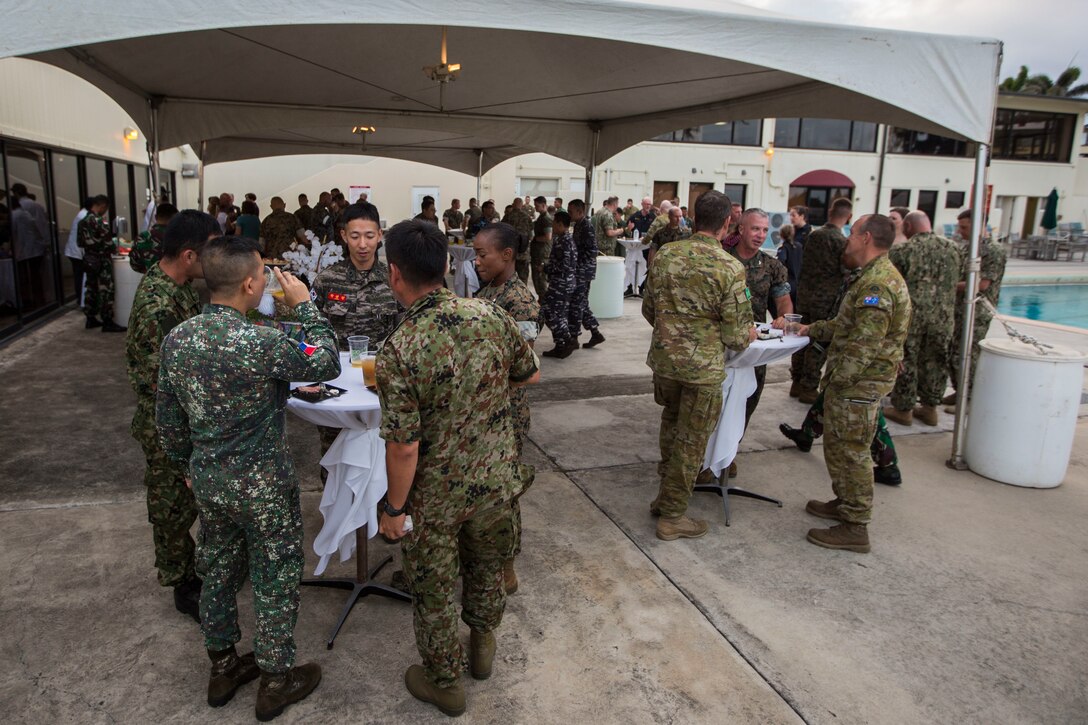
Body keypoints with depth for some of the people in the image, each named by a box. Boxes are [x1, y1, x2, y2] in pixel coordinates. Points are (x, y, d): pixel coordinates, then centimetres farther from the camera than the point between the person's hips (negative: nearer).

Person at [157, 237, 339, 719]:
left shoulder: (176, 339, -5)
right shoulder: (262, 343, -26)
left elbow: (167, 419, 5)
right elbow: (328, 364, -11)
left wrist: (189, 466, 19)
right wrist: (305, 305, -5)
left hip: (207, 480, 7)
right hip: (261, 485, -6)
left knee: (218, 571, 22)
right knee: (275, 580, 11)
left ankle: (223, 667, 41)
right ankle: (276, 680, 28)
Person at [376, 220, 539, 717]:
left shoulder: (399, 351, -26)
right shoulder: (490, 316, -13)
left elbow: (403, 447, -23)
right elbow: (530, 375, 3)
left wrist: (393, 509, -9)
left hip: (436, 498, -4)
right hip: (496, 481, 4)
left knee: (434, 591, 19)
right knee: (487, 567, 28)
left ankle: (443, 683, 40)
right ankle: (482, 645, 51)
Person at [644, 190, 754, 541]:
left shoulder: (665, 255, -2)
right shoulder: (730, 268, -15)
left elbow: (648, 309, 8)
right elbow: (734, 334, -12)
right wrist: (747, 337, 11)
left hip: (663, 357, 5)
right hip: (703, 365, -5)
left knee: (672, 422, 25)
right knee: (691, 441, 9)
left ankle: (666, 494, 36)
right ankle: (672, 516, 20)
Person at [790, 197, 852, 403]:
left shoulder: (813, 235, 4)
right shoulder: (841, 241, -14)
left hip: (804, 294, 6)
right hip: (826, 299, -6)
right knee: (819, 343, 2)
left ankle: (797, 383, 22)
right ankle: (809, 388, 7)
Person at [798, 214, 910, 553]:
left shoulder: (878, 284, -22)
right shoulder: (873, 276, 15)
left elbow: (865, 343, -26)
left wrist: (837, 378, -19)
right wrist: (814, 329, 22)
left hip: (859, 384, -11)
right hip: (852, 380, 11)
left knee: (850, 451, -2)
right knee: (837, 445, 21)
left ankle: (855, 527, 8)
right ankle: (844, 503, 36)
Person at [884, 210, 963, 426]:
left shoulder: (901, 250, -10)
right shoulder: (954, 248, 4)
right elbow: (959, 280, 11)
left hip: (911, 315, -4)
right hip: (943, 316, 4)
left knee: (905, 362, 9)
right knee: (934, 362, 16)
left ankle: (903, 409, 18)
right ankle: (929, 408, 27)